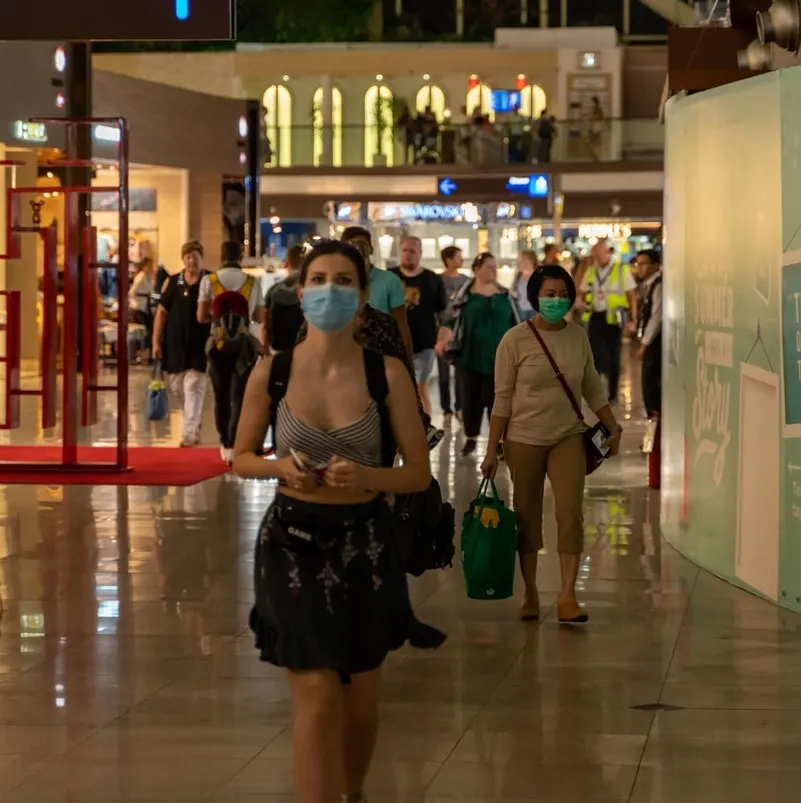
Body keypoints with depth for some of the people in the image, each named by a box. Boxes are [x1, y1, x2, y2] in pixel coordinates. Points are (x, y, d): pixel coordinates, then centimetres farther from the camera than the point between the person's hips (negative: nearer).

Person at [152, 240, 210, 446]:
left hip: (199, 345, -4)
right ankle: (194, 427, 29)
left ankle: (189, 433, -14)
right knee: (178, 387, 12)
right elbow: (162, 312, 6)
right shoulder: (172, 282, 6)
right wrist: (156, 342, 1)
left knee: (193, 388, -10)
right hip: (175, 344, 4)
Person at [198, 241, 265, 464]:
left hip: (218, 344, 1)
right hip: (243, 345, -1)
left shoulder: (209, 281, -5)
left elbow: (202, 316, -6)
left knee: (221, 396, 14)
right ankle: (233, 445, -10)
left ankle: (225, 444, 23)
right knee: (239, 397, 1)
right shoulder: (252, 283, -3)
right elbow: (259, 318, 2)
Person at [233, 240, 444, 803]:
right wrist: (281, 466, -15)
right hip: (294, 543, -1)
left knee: (360, 698, 17)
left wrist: (365, 476, -23)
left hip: (364, 543, 1)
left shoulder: (387, 373, -8)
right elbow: (242, 458, 7)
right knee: (317, 697, -9)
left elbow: (420, 473, -4)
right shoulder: (272, 371, -6)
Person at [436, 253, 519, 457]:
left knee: (496, 399, -4)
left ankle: (500, 441, 2)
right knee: (471, 399, 5)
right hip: (471, 356, -1)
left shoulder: (504, 294, 7)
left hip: (499, 357, 1)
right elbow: (452, 321, -3)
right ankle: (471, 439, 19)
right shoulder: (466, 294, -1)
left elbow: (517, 325, 12)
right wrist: (442, 340, -20)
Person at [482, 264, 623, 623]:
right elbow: (503, 398, -6)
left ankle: (567, 596, -10)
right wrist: (492, 451, -7)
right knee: (527, 518, 6)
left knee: (571, 513, -11)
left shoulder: (578, 336, 3)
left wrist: (613, 427, 7)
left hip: (568, 437, 2)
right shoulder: (516, 340, -7)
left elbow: (593, 388, 14)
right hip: (524, 439, -2)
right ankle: (530, 594, 19)